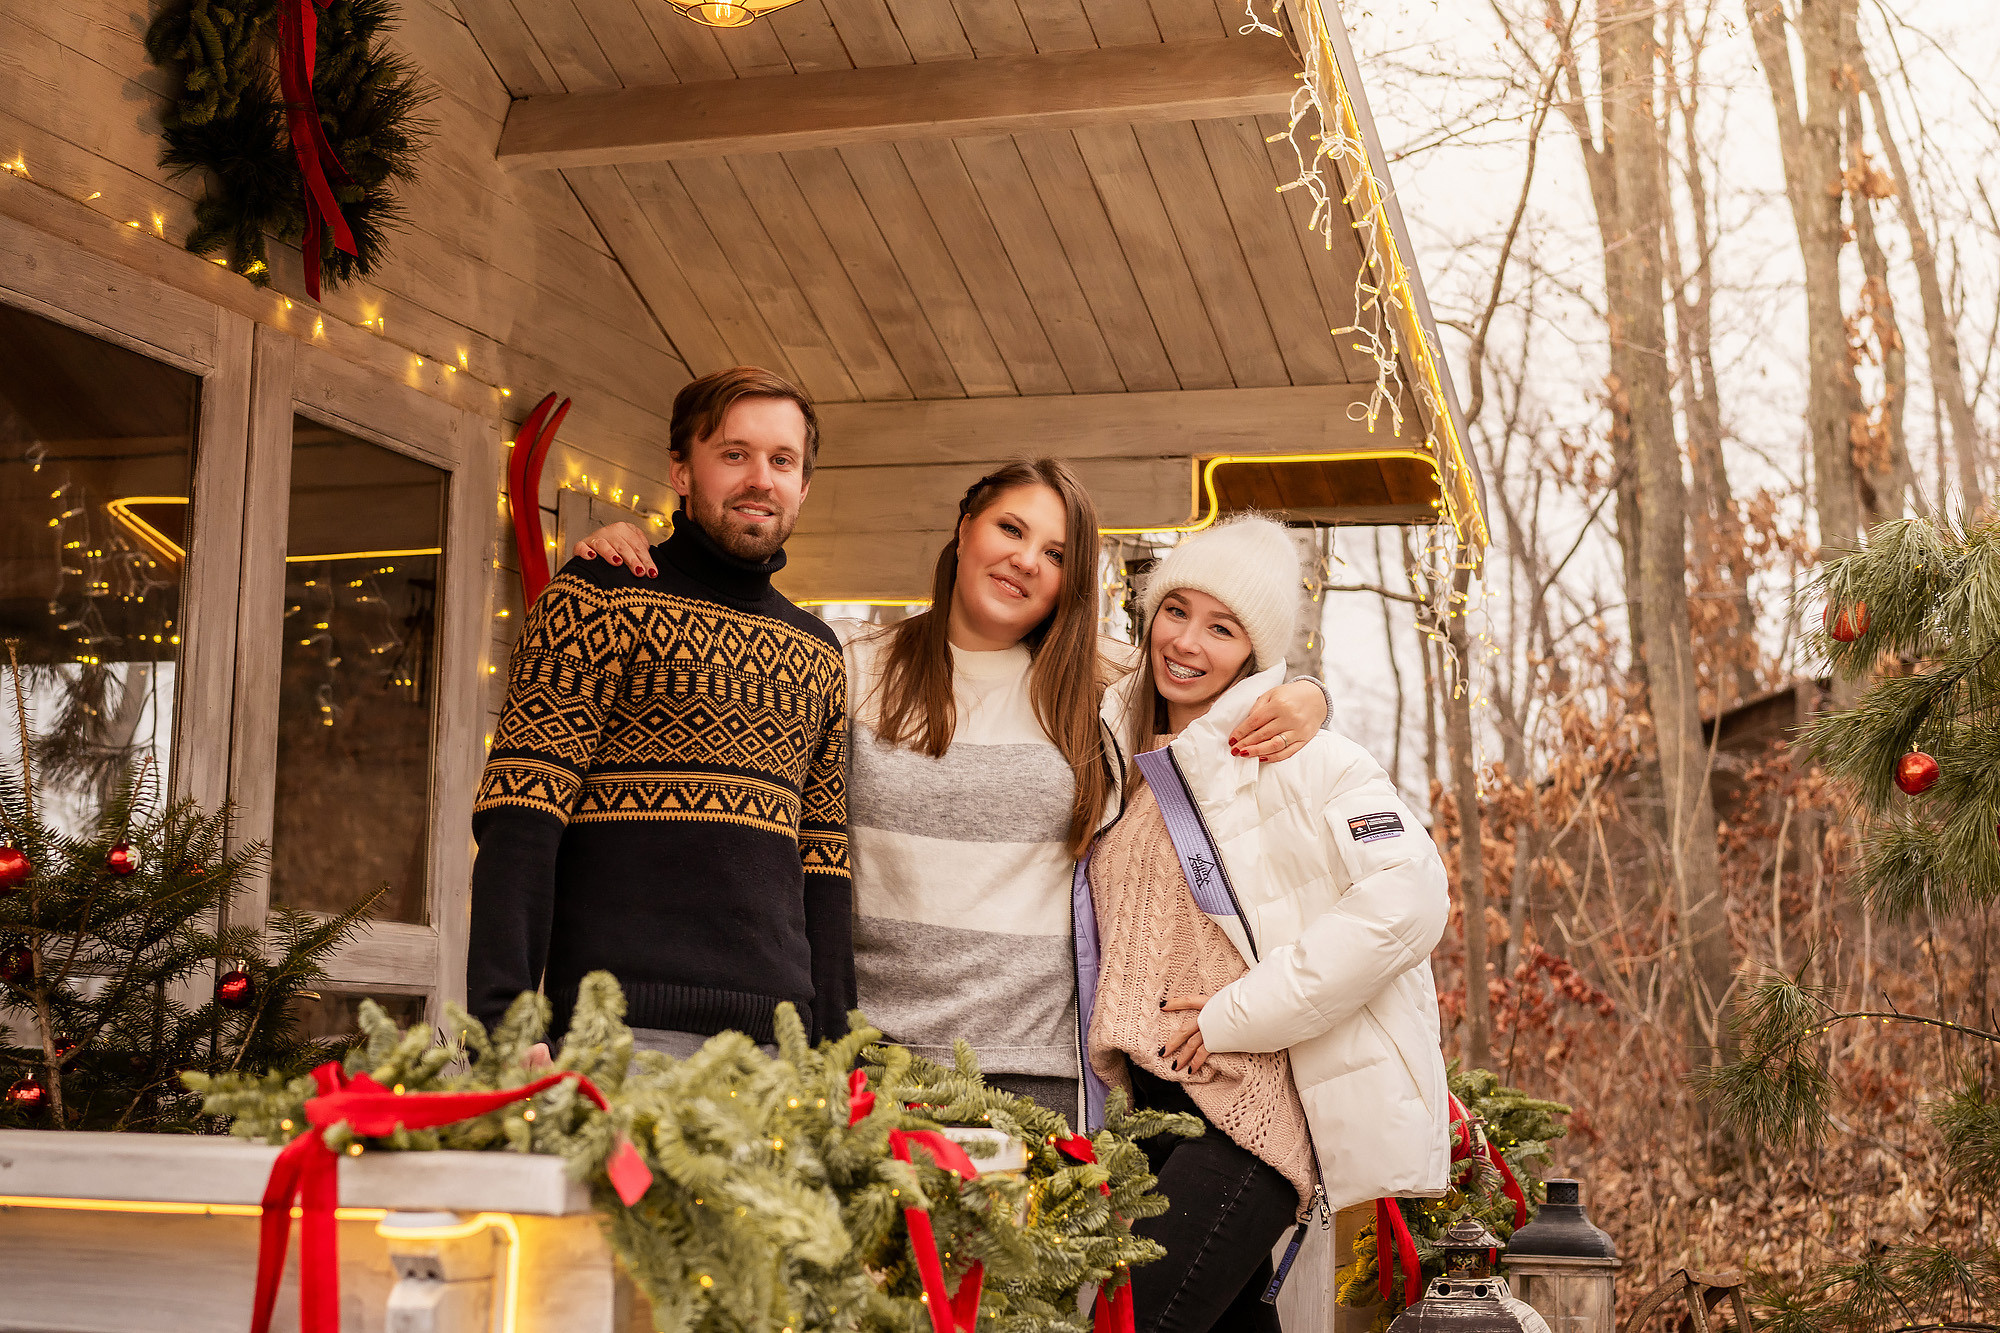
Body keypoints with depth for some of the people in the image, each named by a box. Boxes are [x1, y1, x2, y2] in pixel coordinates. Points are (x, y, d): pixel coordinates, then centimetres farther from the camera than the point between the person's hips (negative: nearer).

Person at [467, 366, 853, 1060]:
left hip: (775, 1030, 5)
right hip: (625, 1028, -5)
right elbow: (520, 821, -9)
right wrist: (503, 1021, -19)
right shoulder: (598, 595, 0)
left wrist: (832, 1044, 9)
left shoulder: (818, 654, 18)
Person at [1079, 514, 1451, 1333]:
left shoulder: (1298, 755, -7)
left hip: (1263, 1095, -7)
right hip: (1155, 1096, 7)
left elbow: (1406, 894, -20)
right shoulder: (1120, 758, 14)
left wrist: (1234, 1019, -17)